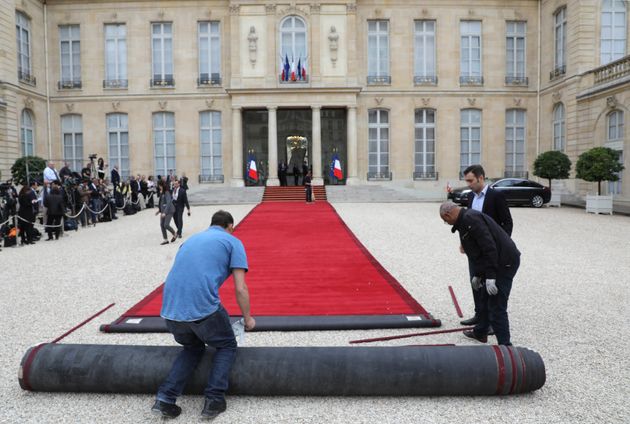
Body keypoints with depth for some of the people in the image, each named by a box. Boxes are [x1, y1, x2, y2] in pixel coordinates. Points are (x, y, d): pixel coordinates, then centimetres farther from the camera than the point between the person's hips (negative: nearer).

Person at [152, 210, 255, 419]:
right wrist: (248, 318, 18)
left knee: (193, 347, 30)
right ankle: (213, 400, 10)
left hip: (170, 310, 5)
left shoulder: (190, 240, 26)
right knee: (227, 347, 22)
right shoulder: (233, 242, 9)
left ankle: (165, 399, 17)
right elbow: (240, 289, 1)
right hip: (203, 307, -5)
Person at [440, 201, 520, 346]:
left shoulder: (470, 218, -18)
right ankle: (480, 332, 41)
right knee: (485, 300, 24)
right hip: (500, 262, 11)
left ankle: (505, 346, 0)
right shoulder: (467, 219, 15)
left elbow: (489, 247, -25)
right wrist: (477, 275, 27)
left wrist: (490, 276, -24)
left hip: (504, 262, -11)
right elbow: (478, 251, 22)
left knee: (496, 307, -7)